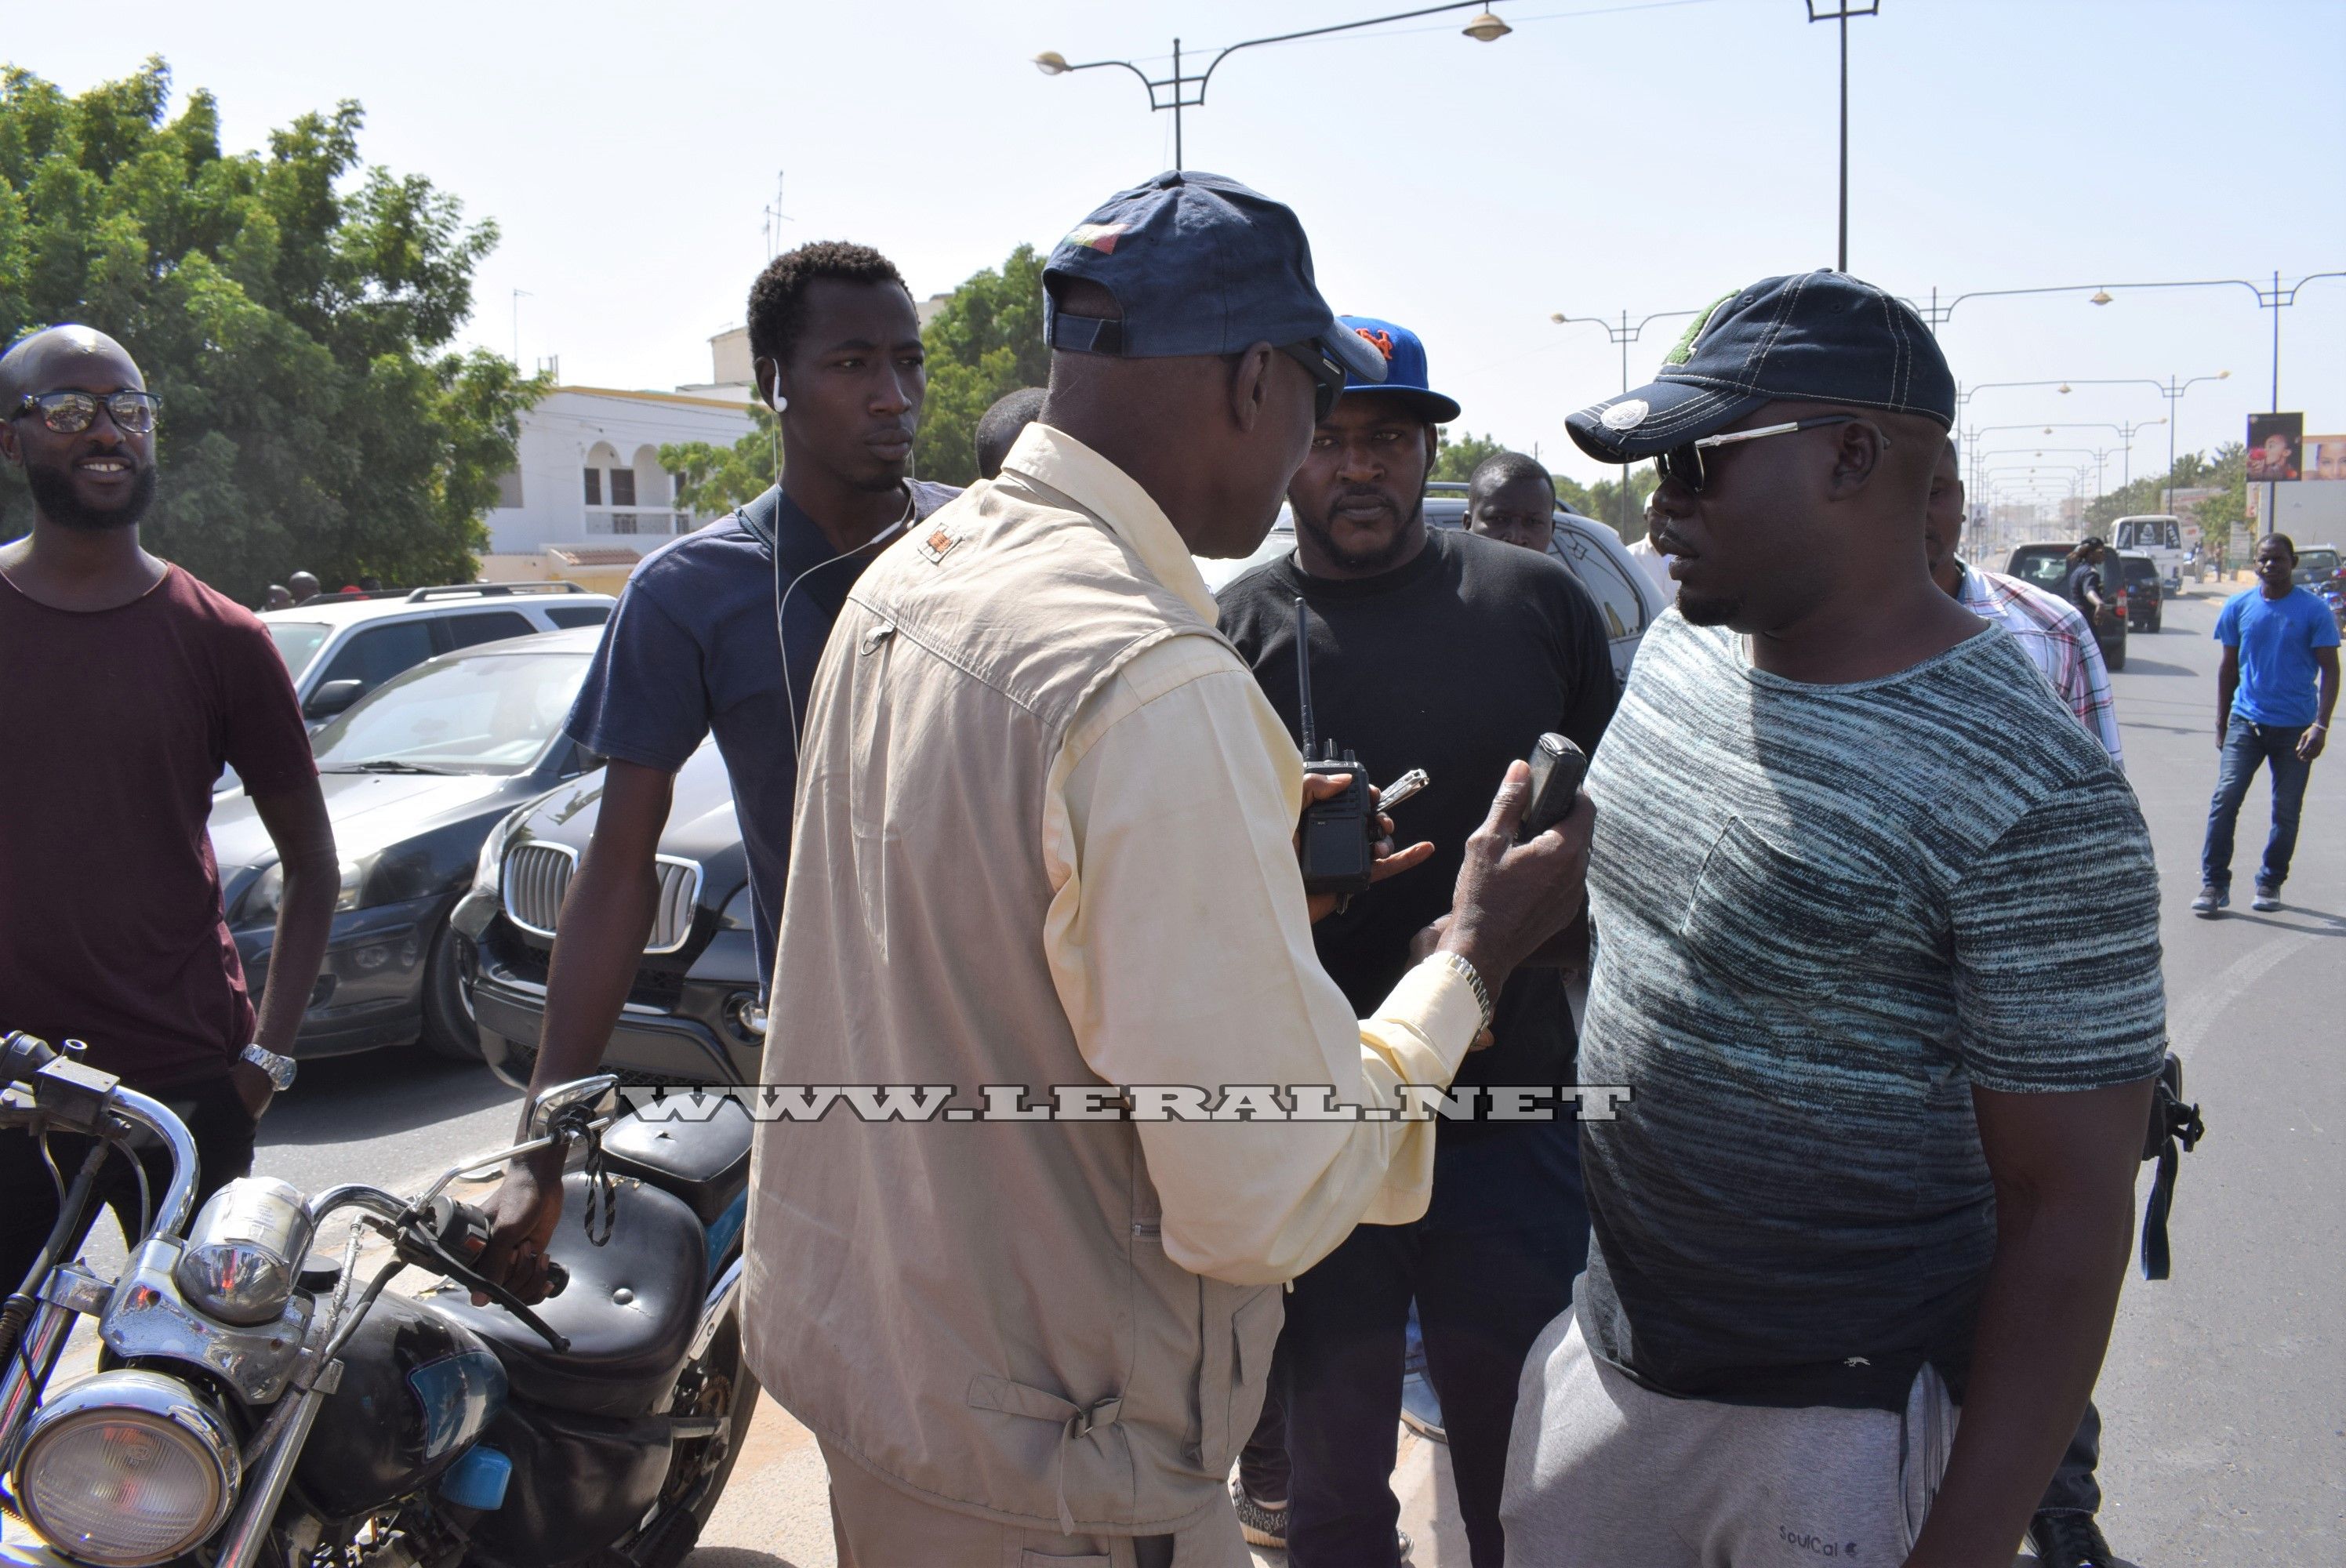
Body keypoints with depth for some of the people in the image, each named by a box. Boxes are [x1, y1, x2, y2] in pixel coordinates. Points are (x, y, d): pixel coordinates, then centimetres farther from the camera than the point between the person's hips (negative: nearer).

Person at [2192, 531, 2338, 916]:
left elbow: (2329, 670, -4)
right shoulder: (2238, 607, 3)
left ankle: (2270, 882, 23)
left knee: (2286, 812, 7)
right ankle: (2214, 884, -6)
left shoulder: (2315, 610, -4)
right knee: (2225, 799, -11)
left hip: (2295, 727, -1)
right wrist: (2221, 721, 12)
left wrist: (2320, 725, -14)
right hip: (2246, 721, 1)